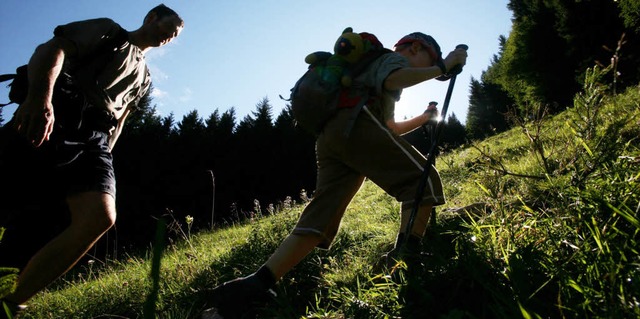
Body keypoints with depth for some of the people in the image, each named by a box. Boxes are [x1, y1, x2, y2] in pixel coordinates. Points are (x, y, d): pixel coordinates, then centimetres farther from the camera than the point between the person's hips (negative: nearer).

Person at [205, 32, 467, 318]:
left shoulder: (373, 66, 45)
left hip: (329, 137, 8)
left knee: (319, 218, -4)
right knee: (422, 178, -4)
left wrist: (424, 117, 45)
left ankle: (252, 286, -12)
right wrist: (442, 66, -2)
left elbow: (390, 127, 47)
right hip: (355, 125, -8)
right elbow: (393, 80, -9)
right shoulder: (395, 58, 18)